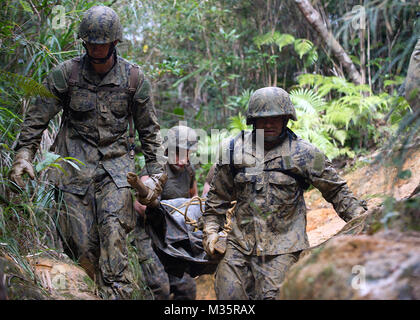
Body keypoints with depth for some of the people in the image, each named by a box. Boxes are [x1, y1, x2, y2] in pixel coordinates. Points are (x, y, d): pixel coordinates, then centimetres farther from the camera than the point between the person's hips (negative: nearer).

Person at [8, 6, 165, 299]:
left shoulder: (134, 78, 1)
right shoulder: (65, 74, -1)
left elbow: (148, 127, 10)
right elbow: (38, 117, 2)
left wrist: (155, 169, 9)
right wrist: (24, 154, -8)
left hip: (116, 166, 0)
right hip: (75, 165, 1)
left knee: (113, 230, -18)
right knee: (80, 242, -3)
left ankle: (117, 293, -16)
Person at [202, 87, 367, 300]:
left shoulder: (304, 154, 1)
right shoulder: (235, 150, 8)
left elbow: (336, 190, 7)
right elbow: (218, 196, 17)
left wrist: (360, 218, -4)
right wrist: (210, 230, 10)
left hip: (282, 249, -3)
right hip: (239, 244, 3)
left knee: (271, 296, -10)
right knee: (229, 295, -1)